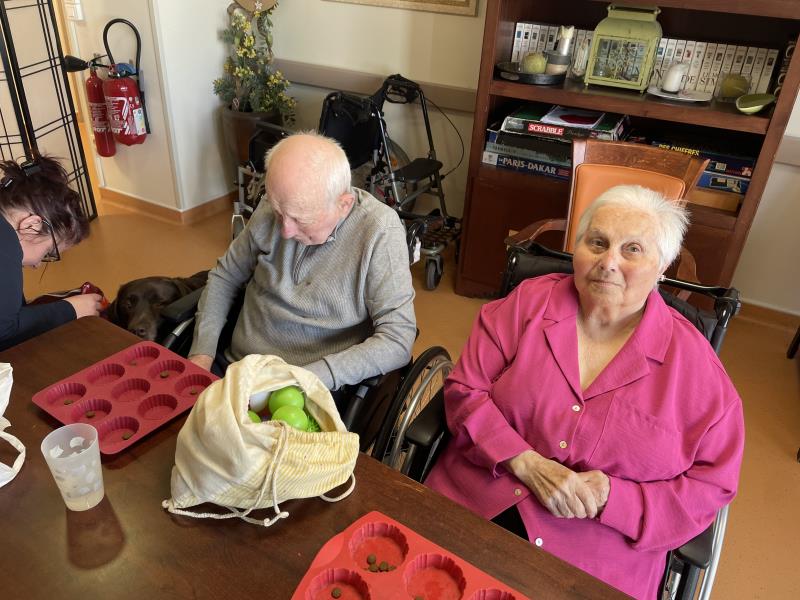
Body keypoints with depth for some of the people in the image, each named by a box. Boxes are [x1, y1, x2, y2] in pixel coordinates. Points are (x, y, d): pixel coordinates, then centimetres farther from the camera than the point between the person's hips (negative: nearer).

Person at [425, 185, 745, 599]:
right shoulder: (527, 303, -1)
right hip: (475, 504, 1)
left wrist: (612, 498, -15)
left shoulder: (692, 363, -3)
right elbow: (465, 390, -2)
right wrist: (526, 464, -15)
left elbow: (711, 486, 1)